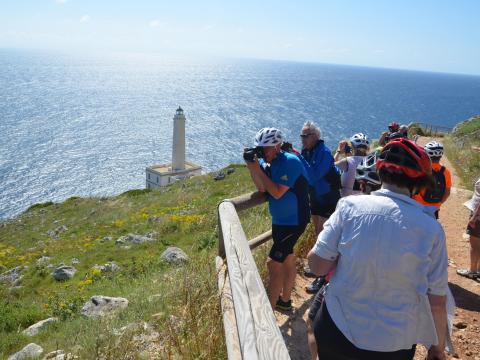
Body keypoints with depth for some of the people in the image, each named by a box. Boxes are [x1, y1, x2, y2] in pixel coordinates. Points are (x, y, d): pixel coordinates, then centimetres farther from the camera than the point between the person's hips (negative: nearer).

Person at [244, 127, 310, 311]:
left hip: (293, 221, -8)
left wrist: (258, 169, -23)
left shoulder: (290, 162, -21)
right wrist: (251, 167, -17)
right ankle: (284, 300, 37)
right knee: (287, 259, 21)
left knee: (273, 263, -9)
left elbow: (277, 192, -25)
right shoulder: (267, 161, 2)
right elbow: (262, 188, -6)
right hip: (279, 220, 8)